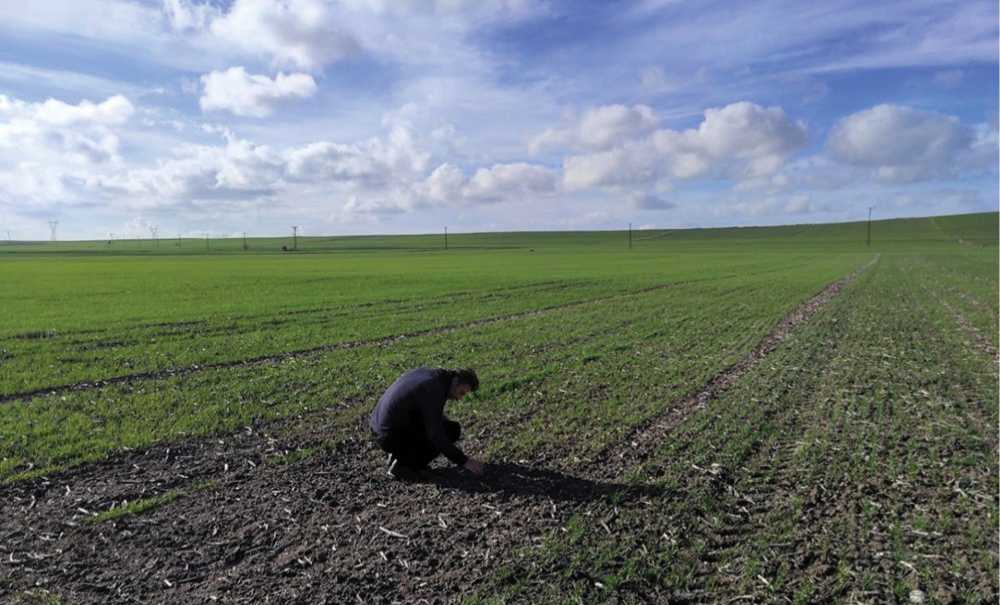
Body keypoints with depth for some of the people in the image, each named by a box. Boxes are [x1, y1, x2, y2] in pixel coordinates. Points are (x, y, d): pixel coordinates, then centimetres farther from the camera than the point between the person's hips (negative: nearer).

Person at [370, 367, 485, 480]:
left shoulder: (427, 372, 6)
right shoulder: (434, 389, -21)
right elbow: (436, 436, -22)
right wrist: (464, 461, -16)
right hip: (390, 438, -9)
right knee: (452, 430, -7)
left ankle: (399, 454, 16)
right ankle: (404, 465, -3)